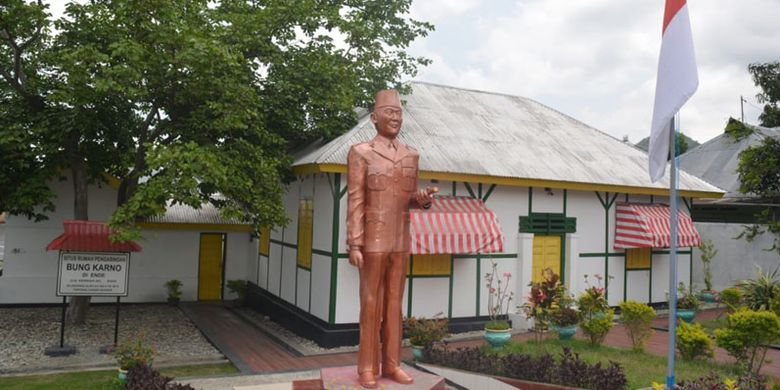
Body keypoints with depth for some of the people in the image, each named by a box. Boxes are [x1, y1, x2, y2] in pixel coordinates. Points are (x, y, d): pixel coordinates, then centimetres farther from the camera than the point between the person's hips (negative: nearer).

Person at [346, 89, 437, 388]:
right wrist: (354, 245, -16)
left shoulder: (411, 155, 10)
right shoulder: (360, 153, -6)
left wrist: (423, 199, -7)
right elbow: (355, 202, -10)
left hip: (400, 240, 5)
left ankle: (391, 364, 17)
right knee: (371, 304, 0)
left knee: (394, 303, 8)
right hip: (373, 240, -5)